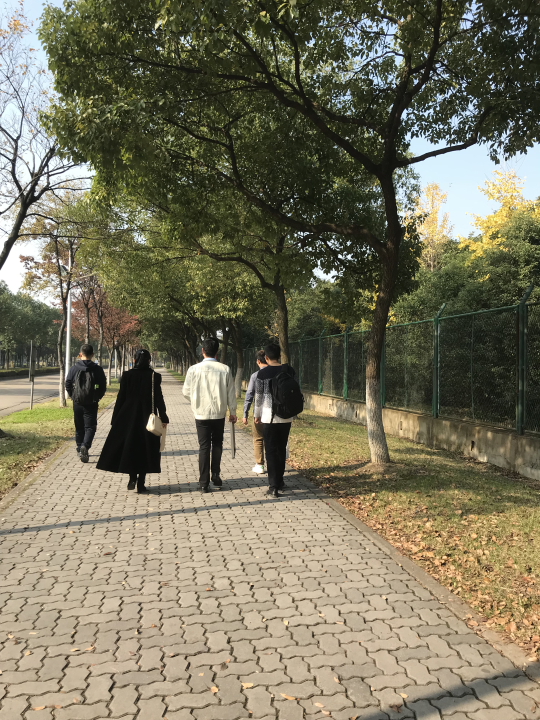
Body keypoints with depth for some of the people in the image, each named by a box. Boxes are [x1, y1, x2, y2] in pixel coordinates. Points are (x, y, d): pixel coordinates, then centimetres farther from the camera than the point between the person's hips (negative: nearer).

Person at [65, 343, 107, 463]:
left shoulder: (74, 368, -2)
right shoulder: (97, 369, -5)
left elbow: (68, 384, 1)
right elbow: (103, 386, -2)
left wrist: (73, 396, 15)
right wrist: (97, 398, 13)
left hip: (77, 403, 2)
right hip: (91, 403, -2)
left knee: (79, 427, 17)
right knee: (90, 427, 1)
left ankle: (80, 448, 25)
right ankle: (85, 446, -21)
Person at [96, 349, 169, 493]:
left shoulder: (127, 375, -3)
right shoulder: (154, 376, -6)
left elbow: (121, 397, -2)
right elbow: (158, 398, -7)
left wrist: (115, 419, 4)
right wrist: (163, 418, -2)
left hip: (128, 417, 1)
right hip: (147, 418, -1)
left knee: (129, 446, 16)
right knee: (144, 449, 7)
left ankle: (132, 478, 9)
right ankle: (141, 484, 7)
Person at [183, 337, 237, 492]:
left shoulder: (194, 369, -9)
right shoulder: (225, 369, -7)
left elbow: (186, 392, -1)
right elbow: (231, 393, -2)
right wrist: (233, 412, 10)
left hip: (201, 414, -1)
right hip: (219, 413, 1)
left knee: (204, 447, 7)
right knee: (217, 444, 20)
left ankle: (204, 483, 8)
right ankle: (216, 475, 17)